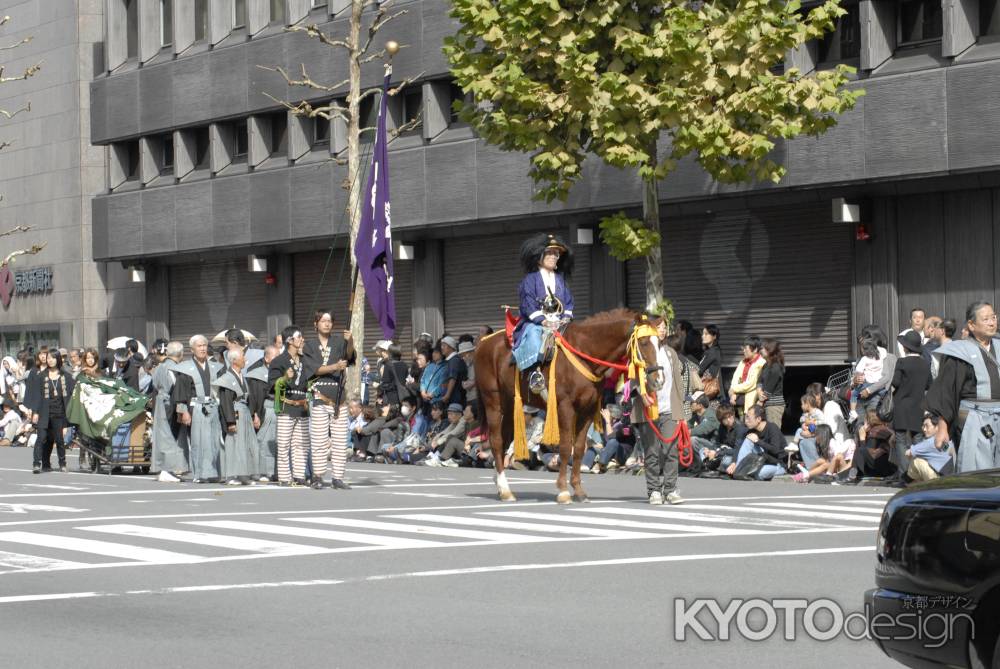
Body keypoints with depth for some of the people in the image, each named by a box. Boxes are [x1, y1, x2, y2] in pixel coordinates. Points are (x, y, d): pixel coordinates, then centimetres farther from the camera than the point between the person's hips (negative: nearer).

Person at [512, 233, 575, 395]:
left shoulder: (560, 279, 18)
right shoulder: (531, 279, 3)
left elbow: (568, 302, 17)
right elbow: (528, 303, -7)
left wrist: (566, 318, -3)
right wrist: (543, 321, -18)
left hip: (559, 322, 5)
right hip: (535, 322, -5)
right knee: (535, 334, -37)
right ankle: (535, 371, -50)